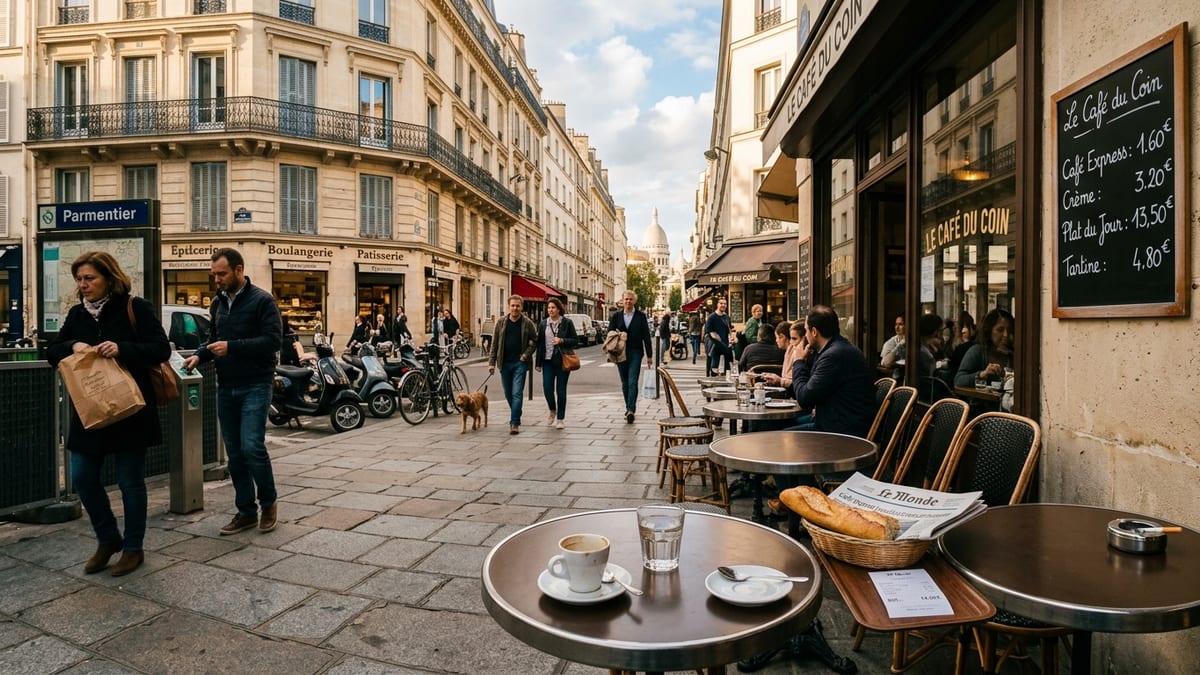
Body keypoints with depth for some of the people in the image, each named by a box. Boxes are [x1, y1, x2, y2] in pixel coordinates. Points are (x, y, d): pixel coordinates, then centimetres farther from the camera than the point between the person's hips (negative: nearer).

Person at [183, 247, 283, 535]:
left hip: (254, 386, -7)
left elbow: (273, 339, -16)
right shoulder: (219, 302, 14)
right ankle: (246, 511, 21)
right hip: (226, 387, 7)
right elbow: (214, 338, 23)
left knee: (252, 446, -14)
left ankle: (268, 502, 9)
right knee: (234, 453, 10)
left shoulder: (261, 300, -8)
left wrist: (232, 347, -21)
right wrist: (199, 355, 4)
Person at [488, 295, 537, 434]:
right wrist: (491, 362, 0)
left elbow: (535, 341, 5)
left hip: (520, 363, -3)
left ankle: (515, 423, -7)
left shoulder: (528, 323, -1)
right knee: (508, 394, 13)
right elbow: (494, 344, 5)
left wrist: (526, 354, -8)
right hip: (505, 363, 3)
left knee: (517, 393, -9)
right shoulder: (501, 323, 4)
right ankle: (515, 417, 34)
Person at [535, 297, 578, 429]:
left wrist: (562, 341, -17)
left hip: (562, 361, -2)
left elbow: (575, 340, 1)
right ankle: (552, 410, 26)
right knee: (547, 388, -4)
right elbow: (539, 343, 9)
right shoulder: (543, 323, 7)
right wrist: (538, 363, 7)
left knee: (561, 390, 2)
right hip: (548, 361, 2)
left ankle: (561, 418, 15)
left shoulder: (567, 323, -1)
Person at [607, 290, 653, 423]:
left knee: (632, 382, -11)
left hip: (635, 352, -3)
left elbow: (646, 336, 1)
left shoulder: (641, 316, 1)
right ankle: (629, 408, 23)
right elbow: (610, 332, 9)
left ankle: (631, 410, -15)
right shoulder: (616, 315, 7)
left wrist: (649, 355, 0)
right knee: (625, 383, 11)